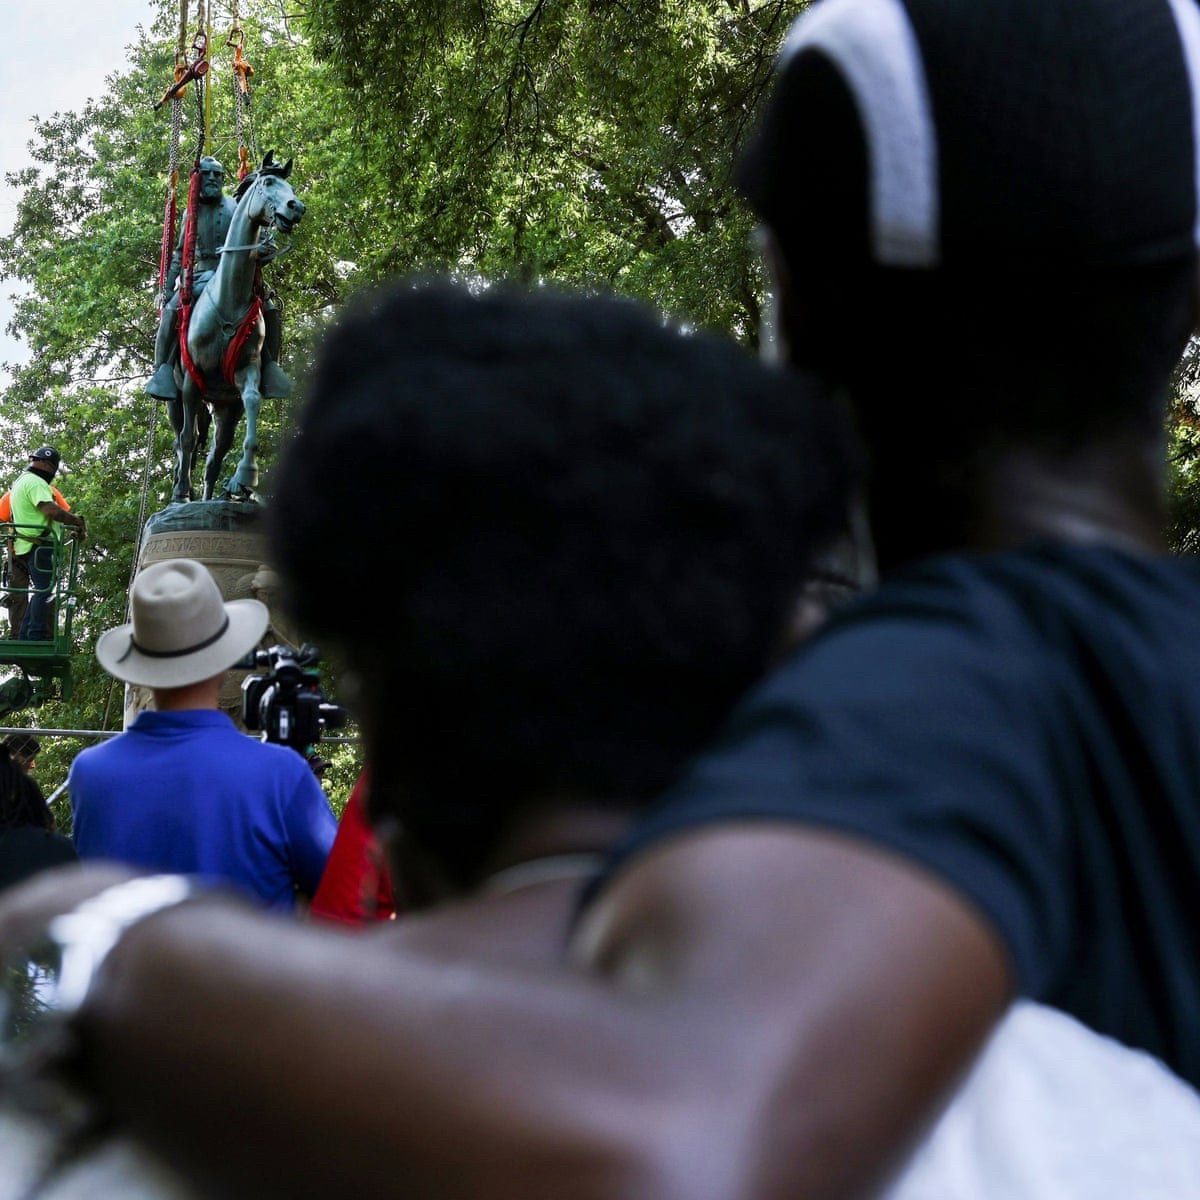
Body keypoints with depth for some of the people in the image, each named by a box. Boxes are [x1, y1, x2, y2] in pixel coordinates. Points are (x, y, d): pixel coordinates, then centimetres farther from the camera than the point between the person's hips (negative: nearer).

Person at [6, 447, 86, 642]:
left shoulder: (21, 481, 24)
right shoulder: (35, 483, -11)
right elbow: (51, 510, -24)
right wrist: (78, 521, -14)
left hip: (26, 546, 10)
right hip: (39, 546, -10)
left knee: (40, 591, 14)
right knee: (45, 591, -10)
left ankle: (24, 636, 14)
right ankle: (37, 636, -13)